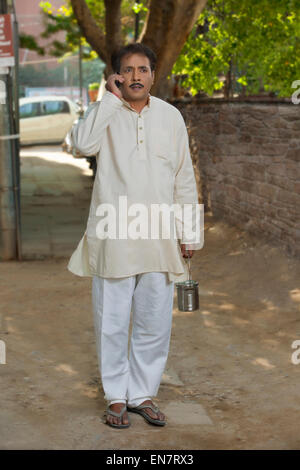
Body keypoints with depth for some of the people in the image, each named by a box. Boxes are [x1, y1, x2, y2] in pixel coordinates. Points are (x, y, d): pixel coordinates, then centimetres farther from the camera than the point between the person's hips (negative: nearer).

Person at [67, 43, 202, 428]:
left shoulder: (170, 116, 6)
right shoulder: (105, 113, 0)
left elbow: (184, 180, 9)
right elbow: (83, 143, -24)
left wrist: (188, 233, 6)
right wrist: (111, 98, -17)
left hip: (159, 239, 2)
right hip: (113, 238, -2)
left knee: (154, 324, 8)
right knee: (112, 323, 6)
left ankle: (143, 394, 23)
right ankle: (117, 397, 20)